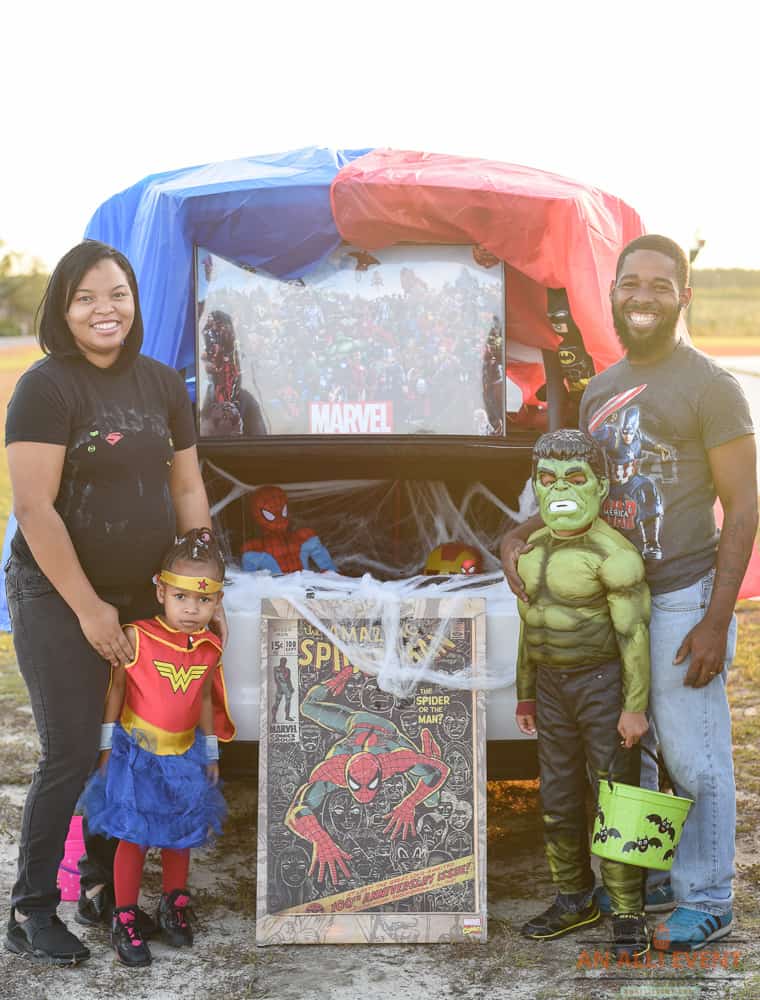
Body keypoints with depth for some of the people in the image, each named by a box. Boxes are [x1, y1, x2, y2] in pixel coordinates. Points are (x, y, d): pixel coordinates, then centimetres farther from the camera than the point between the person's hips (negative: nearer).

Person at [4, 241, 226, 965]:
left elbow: (187, 489, 12)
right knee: (71, 755, -5)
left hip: (144, 596, 6)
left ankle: (102, 888, 29)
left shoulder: (162, 384, 7)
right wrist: (87, 606, -17)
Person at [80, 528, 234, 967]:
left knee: (181, 832, 14)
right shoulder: (138, 638, -16)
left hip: (184, 755, 4)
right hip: (138, 752, -4)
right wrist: (107, 745, -4)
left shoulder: (209, 648, -3)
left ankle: (175, 906, 33)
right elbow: (117, 690, -7)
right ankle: (125, 919, 12)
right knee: (134, 836, -1)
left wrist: (211, 753, 14)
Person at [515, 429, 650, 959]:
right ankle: (575, 899, 26)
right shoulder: (533, 550, 7)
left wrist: (635, 706, -17)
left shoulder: (612, 552, -15)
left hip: (602, 682, -7)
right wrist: (526, 693, 19)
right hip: (553, 684, 7)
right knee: (559, 800, 12)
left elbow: (634, 632, -15)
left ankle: (628, 912, 8)